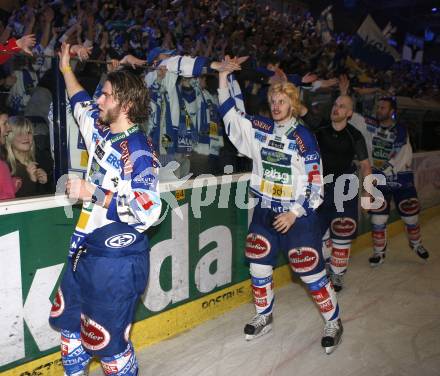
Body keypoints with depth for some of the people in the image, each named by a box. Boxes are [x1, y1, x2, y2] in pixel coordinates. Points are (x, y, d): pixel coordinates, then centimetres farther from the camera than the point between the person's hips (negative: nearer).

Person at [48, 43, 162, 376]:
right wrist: (66, 68, 32)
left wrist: (92, 192, -24)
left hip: (116, 263, -9)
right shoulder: (102, 132, 4)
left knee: (105, 340, 3)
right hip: (85, 253, 9)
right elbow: (81, 104, 26)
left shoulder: (139, 151, -20)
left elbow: (147, 211, -27)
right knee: (68, 320, 26)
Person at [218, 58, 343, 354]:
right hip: (265, 211, 5)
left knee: (312, 272, 1)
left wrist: (294, 213, -16)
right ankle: (264, 318, 34)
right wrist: (223, 78, -8)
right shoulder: (261, 129, 3)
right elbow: (231, 115, 1)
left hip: (297, 215, -5)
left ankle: (334, 322, 24)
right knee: (259, 266, 12)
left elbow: (315, 181, -11)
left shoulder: (304, 137, -11)